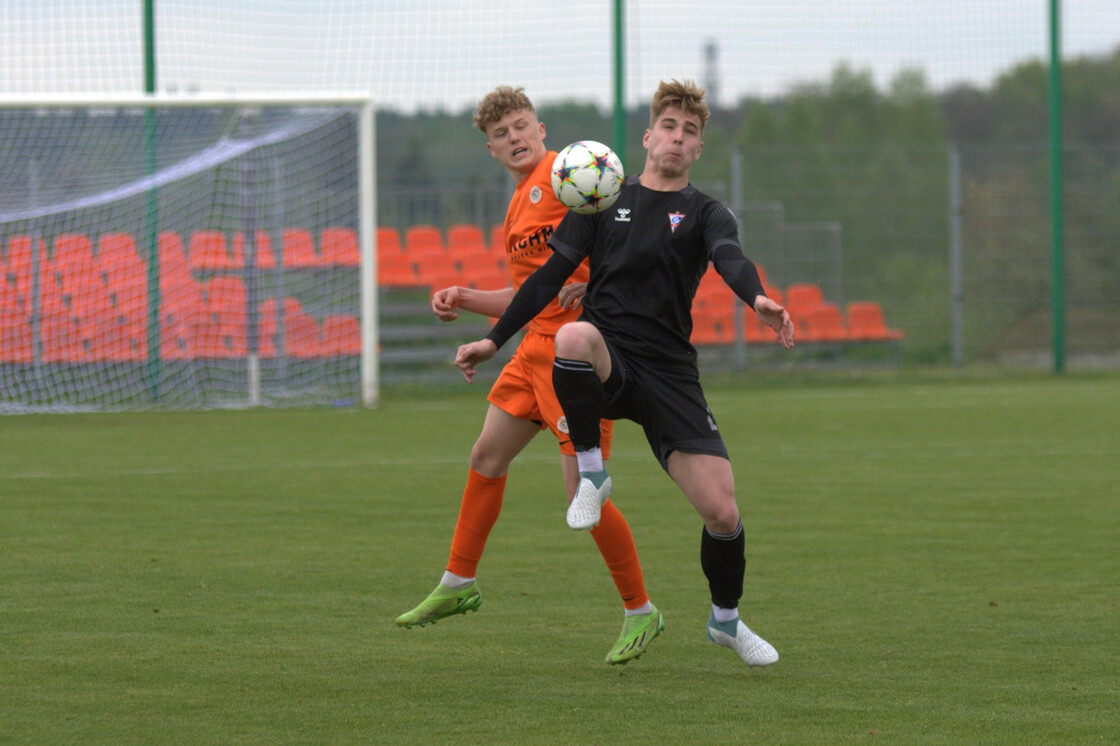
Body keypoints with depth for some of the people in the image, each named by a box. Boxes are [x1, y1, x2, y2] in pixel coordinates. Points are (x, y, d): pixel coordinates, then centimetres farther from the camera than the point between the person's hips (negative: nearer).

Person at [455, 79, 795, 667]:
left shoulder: (704, 214, 6)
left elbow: (730, 260, -15)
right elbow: (552, 274, 16)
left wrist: (759, 300, -38)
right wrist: (495, 339, 11)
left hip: (669, 372, 0)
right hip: (607, 364, 0)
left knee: (722, 512, -10)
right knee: (575, 336, -40)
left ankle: (726, 619, 21)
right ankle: (591, 471, -17)